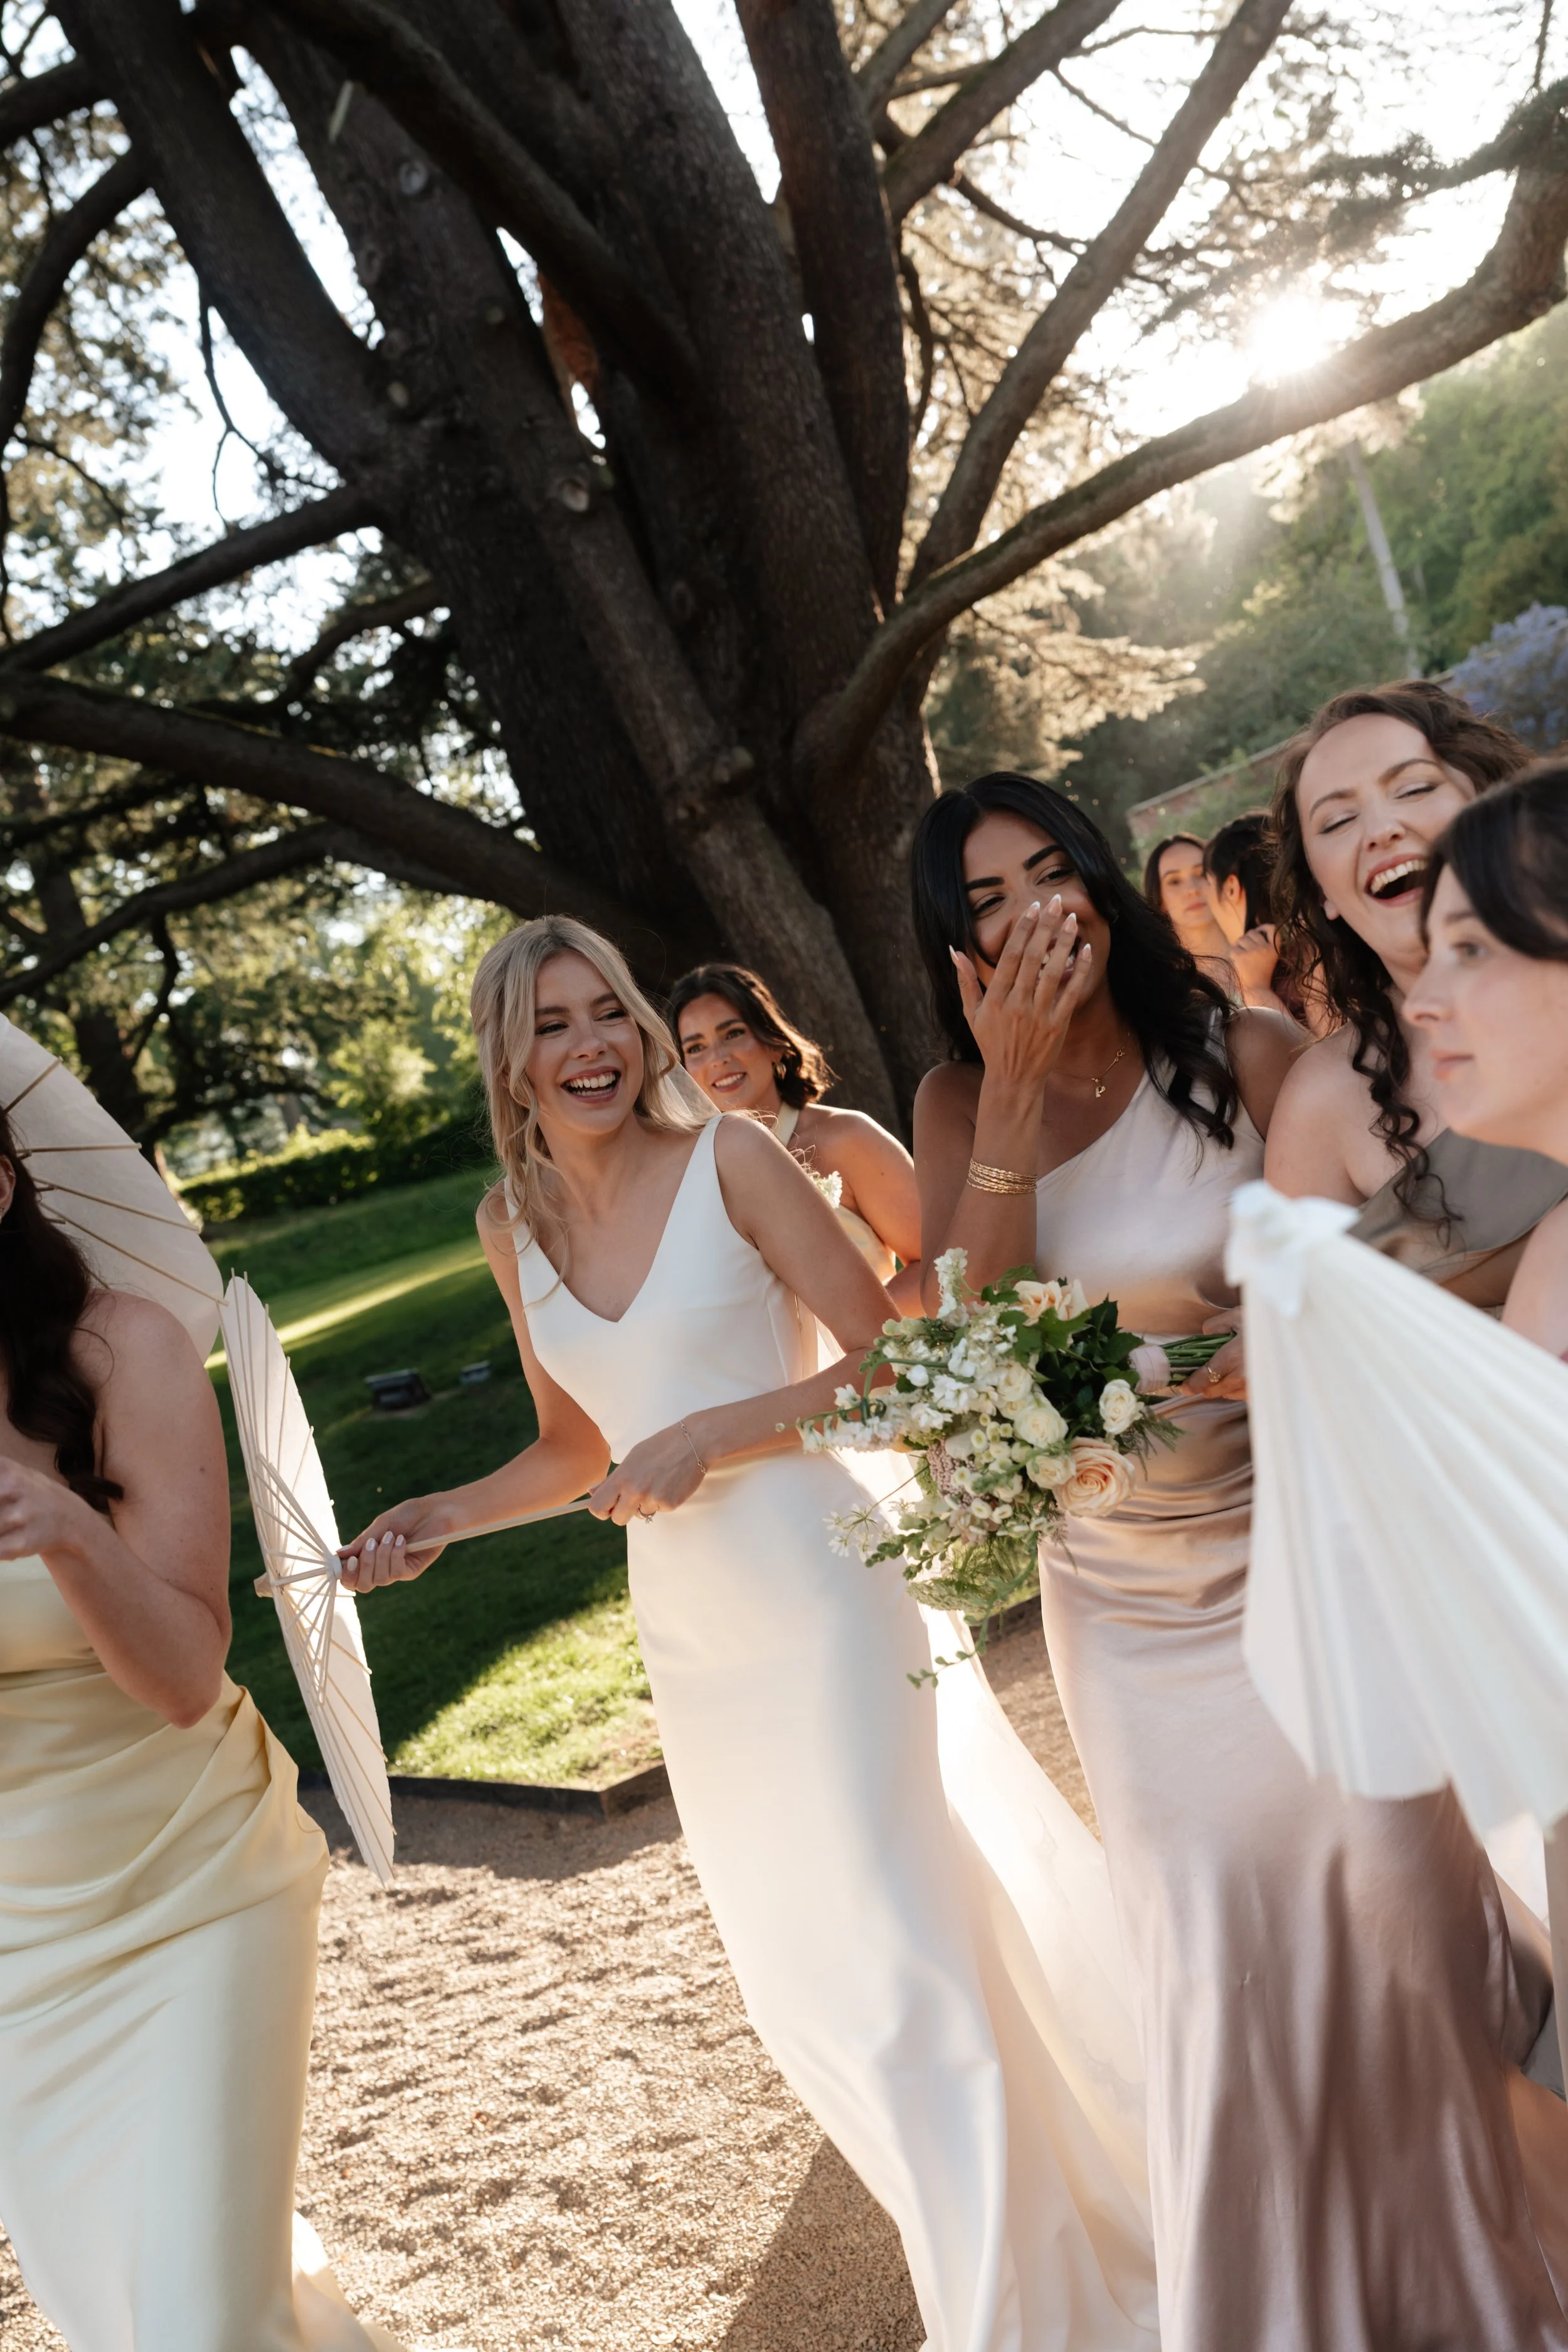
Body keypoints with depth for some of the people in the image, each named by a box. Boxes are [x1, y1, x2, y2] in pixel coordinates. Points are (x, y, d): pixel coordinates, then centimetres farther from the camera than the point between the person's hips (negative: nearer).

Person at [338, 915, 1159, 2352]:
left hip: (819, 1594, -6)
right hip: (688, 1631, 6)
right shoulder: (514, 1225, 5)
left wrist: (707, 1439, -19)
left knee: (890, 1953, -1)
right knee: (793, 1978, 16)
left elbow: (893, 1361, -10)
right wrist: (442, 1519, 0)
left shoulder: (727, 1157, -10)